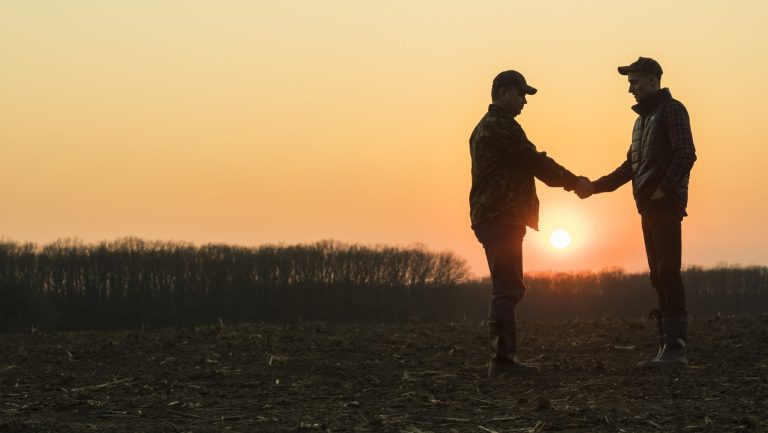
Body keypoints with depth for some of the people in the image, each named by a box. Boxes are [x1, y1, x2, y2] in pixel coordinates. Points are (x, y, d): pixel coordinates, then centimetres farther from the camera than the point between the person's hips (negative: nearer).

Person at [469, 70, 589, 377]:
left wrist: (568, 180, 12)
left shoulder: (486, 127, 21)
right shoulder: (501, 126, -12)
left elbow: (525, 164, 20)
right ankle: (503, 358, -11)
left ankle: (502, 358, 16)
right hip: (502, 218, -11)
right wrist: (574, 181, -3)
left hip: (492, 218, 11)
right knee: (507, 288, -10)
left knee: (507, 288, 13)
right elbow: (534, 162, -13)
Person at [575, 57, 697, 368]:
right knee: (659, 276, 5)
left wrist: (664, 188, -19)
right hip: (648, 207, 9)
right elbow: (630, 166, 24)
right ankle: (668, 348, 6)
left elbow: (685, 154, -14)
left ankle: (677, 348, -14)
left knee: (668, 273, -13)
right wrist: (594, 187, 16)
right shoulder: (642, 118, 23)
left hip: (666, 204, -9)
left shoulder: (671, 110, -3)